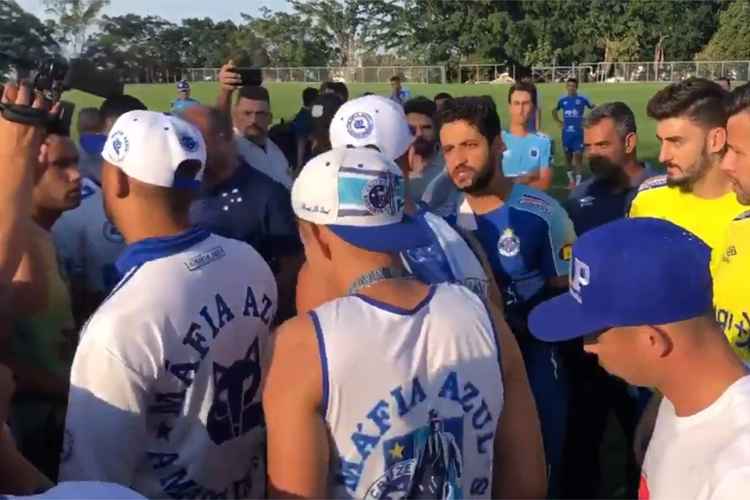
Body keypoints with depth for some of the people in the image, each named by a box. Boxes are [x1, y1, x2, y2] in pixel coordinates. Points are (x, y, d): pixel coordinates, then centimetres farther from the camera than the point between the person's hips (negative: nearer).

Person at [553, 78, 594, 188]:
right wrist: (559, 122, 11)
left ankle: (578, 182, -5)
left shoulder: (582, 99, -3)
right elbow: (554, 111, 22)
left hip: (578, 132, -3)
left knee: (578, 156, -7)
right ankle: (571, 180, 24)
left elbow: (593, 109, 8)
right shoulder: (563, 100, 5)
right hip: (566, 133, 3)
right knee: (568, 157, 10)